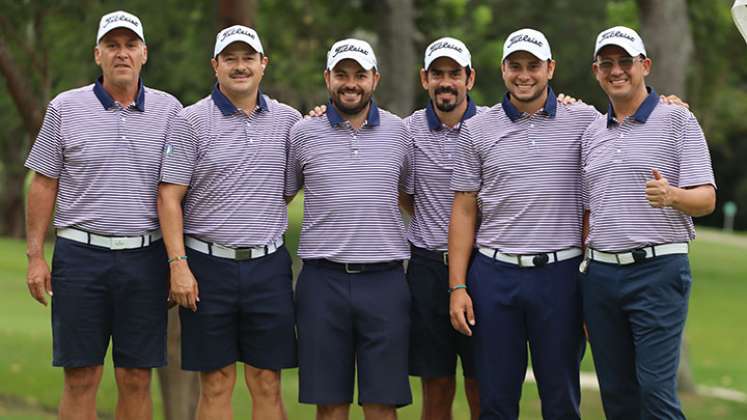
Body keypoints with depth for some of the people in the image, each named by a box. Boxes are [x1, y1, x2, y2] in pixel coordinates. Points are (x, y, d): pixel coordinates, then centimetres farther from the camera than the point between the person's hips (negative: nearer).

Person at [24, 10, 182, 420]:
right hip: (80, 254, -1)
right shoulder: (65, 109, 3)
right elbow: (43, 185, 5)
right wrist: (35, 256, 0)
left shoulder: (169, 110, 6)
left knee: (136, 379, 5)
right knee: (81, 378, 1)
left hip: (145, 259, 1)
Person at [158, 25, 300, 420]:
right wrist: (178, 264, -12)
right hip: (208, 265, -2)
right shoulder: (190, 122, -2)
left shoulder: (287, 120, 8)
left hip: (268, 264, 2)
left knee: (267, 383, 5)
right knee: (216, 383, 3)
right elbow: (169, 197, -4)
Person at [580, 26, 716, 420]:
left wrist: (671, 195, -29)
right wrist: (580, 275, 13)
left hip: (658, 271, -5)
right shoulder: (592, 133, 15)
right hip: (600, 273, 5)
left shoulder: (678, 121, -1)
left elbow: (705, 198, -7)